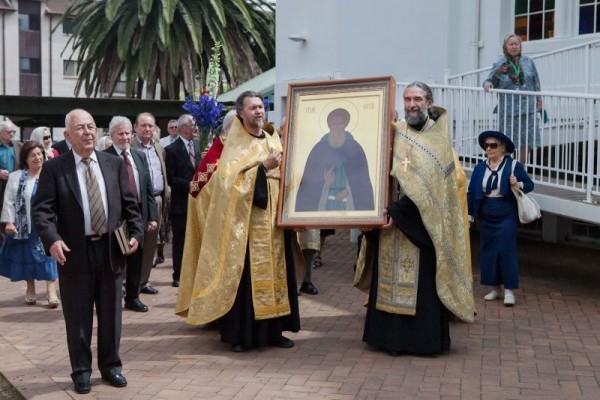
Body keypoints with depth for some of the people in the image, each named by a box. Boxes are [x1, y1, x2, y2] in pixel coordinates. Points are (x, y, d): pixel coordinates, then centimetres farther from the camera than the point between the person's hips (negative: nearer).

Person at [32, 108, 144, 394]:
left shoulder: (114, 164, 7)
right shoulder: (54, 168, -4)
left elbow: (129, 204, 9)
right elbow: (42, 210, -9)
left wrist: (136, 232, -6)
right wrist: (52, 239, -25)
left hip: (111, 249, 3)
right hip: (74, 252, -3)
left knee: (110, 313, 13)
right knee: (78, 317, 7)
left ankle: (110, 365, 29)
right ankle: (81, 371, 22)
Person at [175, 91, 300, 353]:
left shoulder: (274, 141, 15)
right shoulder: (234, 146, -1)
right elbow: (232, 180, -15)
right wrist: (263, 167, -20)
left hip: (274, 220, 5)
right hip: (246, 221, -5)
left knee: (275, 271, 7)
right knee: (245, 274, -4)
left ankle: (273, 330, 15)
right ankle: (241, 333, 4)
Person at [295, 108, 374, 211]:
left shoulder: (354, 148, -2)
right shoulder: (319, 148, 0)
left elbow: (362, 177, 0)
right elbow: (309, 176, 2)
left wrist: (347, 190, -10)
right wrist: (323, 181, -16)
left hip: (348, 198, -1)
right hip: (325, 198, 1)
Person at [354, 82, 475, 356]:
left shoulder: (437, 138, -4)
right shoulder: (394, 133, 9)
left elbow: (426, 185, -13)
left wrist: (398, 212, -19)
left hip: (421, 223, -4)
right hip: (390, 219, 4)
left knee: (421, 281, -2)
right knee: (389, 279, 5)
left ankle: (423, 338, 7)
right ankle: (392, 336, 13)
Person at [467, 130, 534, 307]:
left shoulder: (514, 166, -4)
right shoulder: (479, 168, 6)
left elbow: (530, 185, 1)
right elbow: (471, 192, 7)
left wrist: (518, 184, -20)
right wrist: (469, 214, 3)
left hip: (507, 217, -4)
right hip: (486, 218, 4)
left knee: (506, 250, -6)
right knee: (488, 251, 7)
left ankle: (509, 290, 0)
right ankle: (495, 288, 19)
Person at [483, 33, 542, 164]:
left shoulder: (528, 62, 7)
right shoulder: (500, 64, 0)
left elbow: (536, 82, 13)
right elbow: (490, 80, 3)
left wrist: (539, 99, 11)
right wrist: (487, 84, -20)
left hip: (528, 108, 3)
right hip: (508, 110, -2)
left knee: (527, 143, 6)